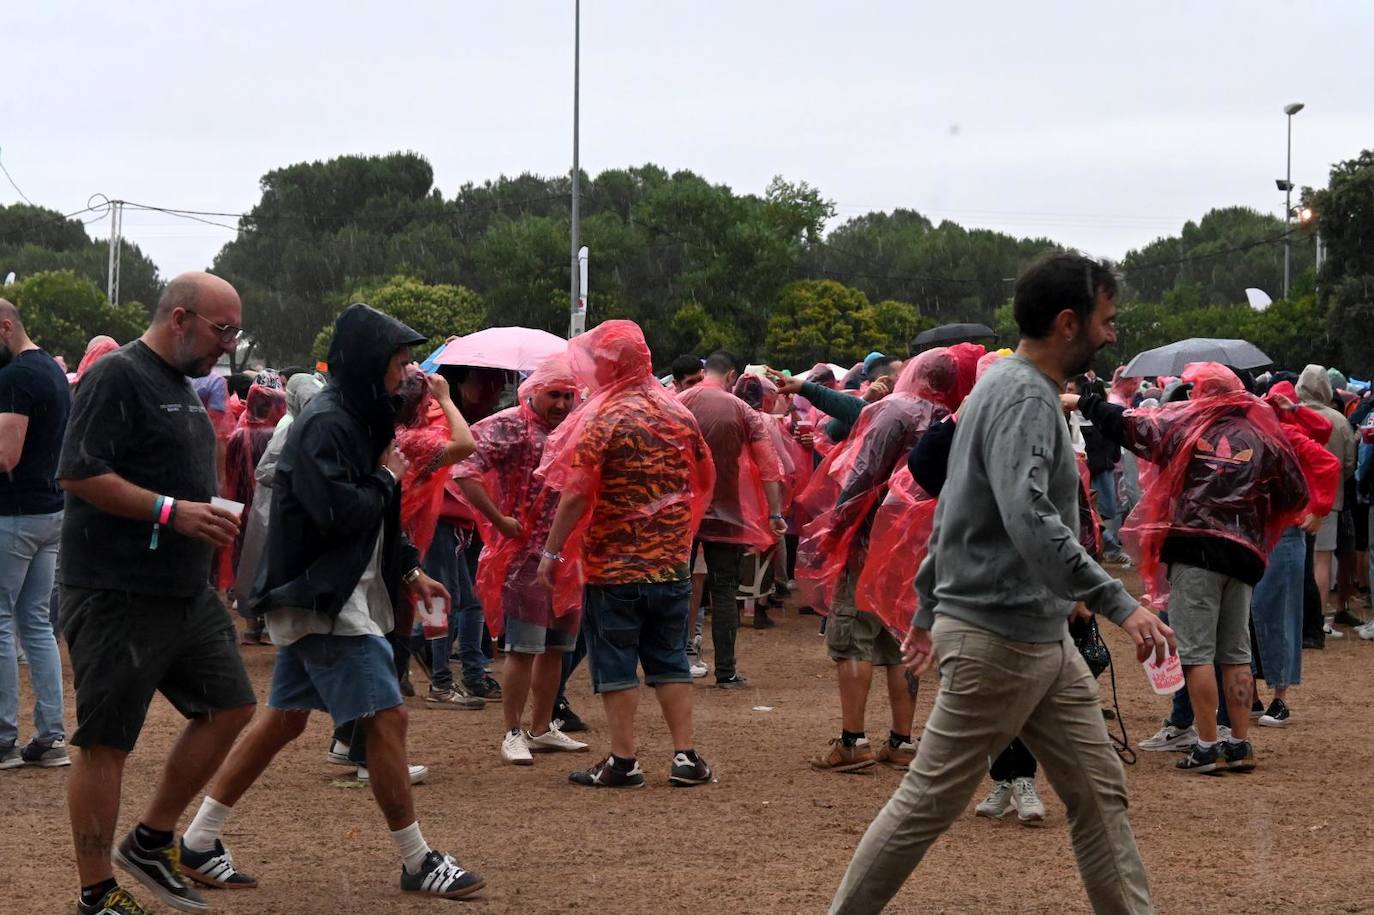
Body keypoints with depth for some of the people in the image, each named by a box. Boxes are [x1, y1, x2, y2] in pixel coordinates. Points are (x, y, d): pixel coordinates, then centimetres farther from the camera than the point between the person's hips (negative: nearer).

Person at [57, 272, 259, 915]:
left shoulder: (183, 386, 17)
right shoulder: (117, 377, -13)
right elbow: (78, 474, -21)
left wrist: (210, 517, 13)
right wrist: (172, 511, -23)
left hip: (185, 592, 10)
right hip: (117, 596, -9)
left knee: (230, 707, 10)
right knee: (106, 741, -3)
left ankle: (150, 842, 22)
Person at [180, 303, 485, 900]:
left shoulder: (356, 420, 15)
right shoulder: (325, 424, -17)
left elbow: (371, 516, 22)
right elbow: (337, 510, -26)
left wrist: (409, 570, 15)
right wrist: (386, 479, -11)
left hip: (330, 598, 10)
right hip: (323, 599, -10)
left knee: (285, 718, 12)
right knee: (386, 718, -7)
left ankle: (198, 843, 17)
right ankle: (417, 862, 1)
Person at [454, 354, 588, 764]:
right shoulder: (507, 427, -9)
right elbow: (465, 470, -20)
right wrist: (499, 519, -19)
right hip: (523, 555, -7)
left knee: (555, 647, 12)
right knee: (523, 648, -5)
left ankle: (542, 729, 22)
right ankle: (513, 734, 3)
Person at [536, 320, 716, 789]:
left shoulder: (602, 419, -13)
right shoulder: (677, 413, 4)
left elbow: (576, 495, -17)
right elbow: (705, 479, 15)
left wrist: (552, 551, -9)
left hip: (612, 565, -5)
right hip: (671, 561, 5)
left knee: (615, 665, 4)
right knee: (670, 661, 13)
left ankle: (623, 761, 6)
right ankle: (686, 755, 11)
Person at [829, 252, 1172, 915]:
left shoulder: (1013, 388, 15)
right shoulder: (1024, 396, -17)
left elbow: (951, 510, 21)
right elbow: (1029, 519, -31)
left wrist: (928, 609, 25)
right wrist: (1119, 604, -32)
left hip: (1046, 642, 10)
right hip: (997, 641, -10)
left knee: (1099, 795, 8)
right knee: (929, 802, 0)